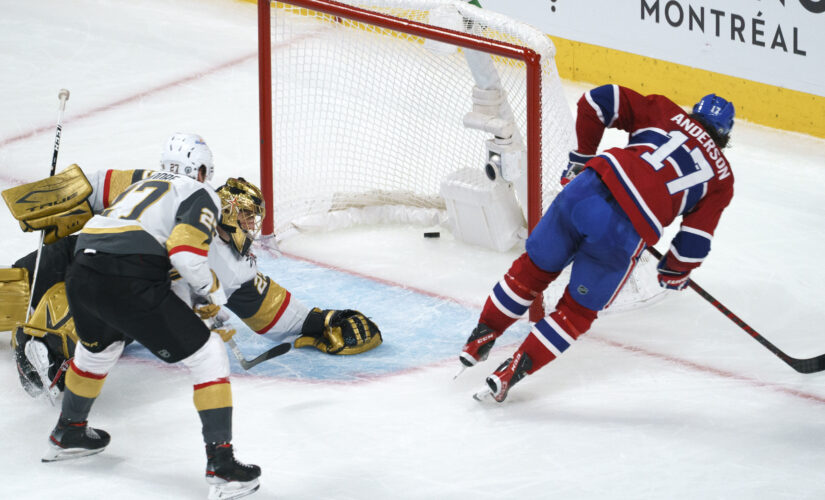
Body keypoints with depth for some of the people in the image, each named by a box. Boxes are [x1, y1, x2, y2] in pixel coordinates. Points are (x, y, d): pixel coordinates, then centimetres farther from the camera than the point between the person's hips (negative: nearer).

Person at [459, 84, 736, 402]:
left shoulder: (665, 112, 23)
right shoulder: (721, 178, 19)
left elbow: (597, 101, 17)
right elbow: (696, 240, 11)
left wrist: (582, 158, 26)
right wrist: (674, 273, 30)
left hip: (587, 187, 2)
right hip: (626, 232, -2)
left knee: (534, 268, 24)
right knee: (579, 311, 15)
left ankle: (479, 340, 31)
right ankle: (510, 373, 9)